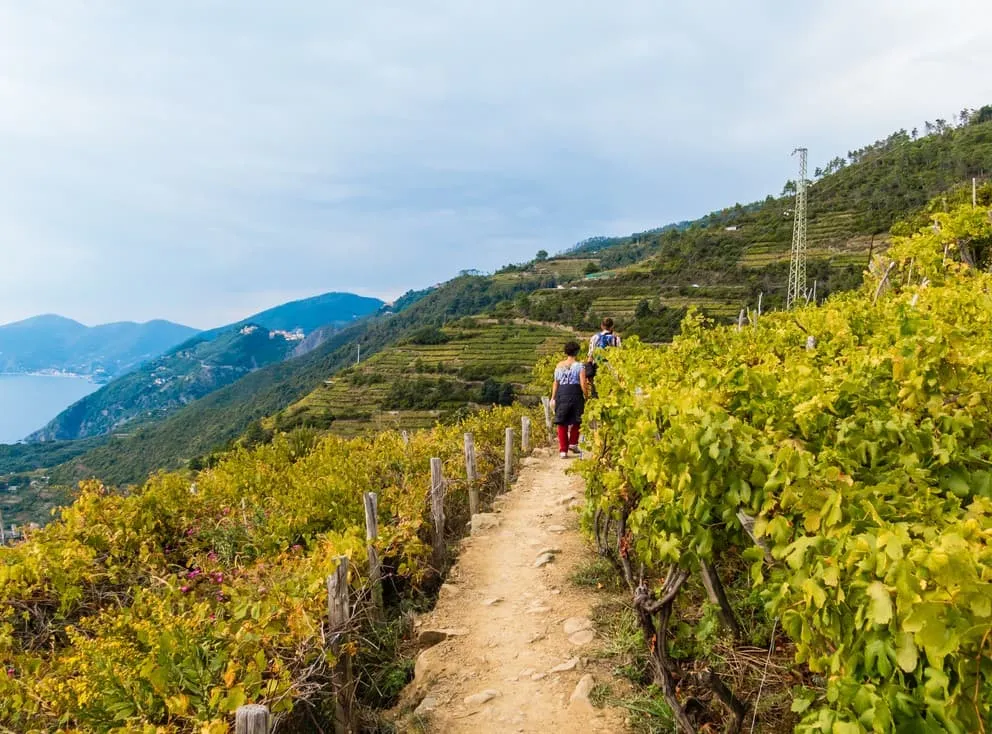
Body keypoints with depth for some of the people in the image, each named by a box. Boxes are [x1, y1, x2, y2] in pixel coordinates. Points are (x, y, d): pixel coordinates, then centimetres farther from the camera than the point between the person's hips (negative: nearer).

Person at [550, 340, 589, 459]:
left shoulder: (559, 365, 7)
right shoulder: (579, 366, -3)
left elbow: (555, 383, 8)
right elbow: (583, 384, -9)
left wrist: (553, 398, 14)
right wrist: (587, 396, 2)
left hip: (561, 394, 3)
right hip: (575, 394, -2)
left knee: (562, 423, 8)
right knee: (575, 421, 19)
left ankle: (563, 450, 5)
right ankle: (573, 443, 14)